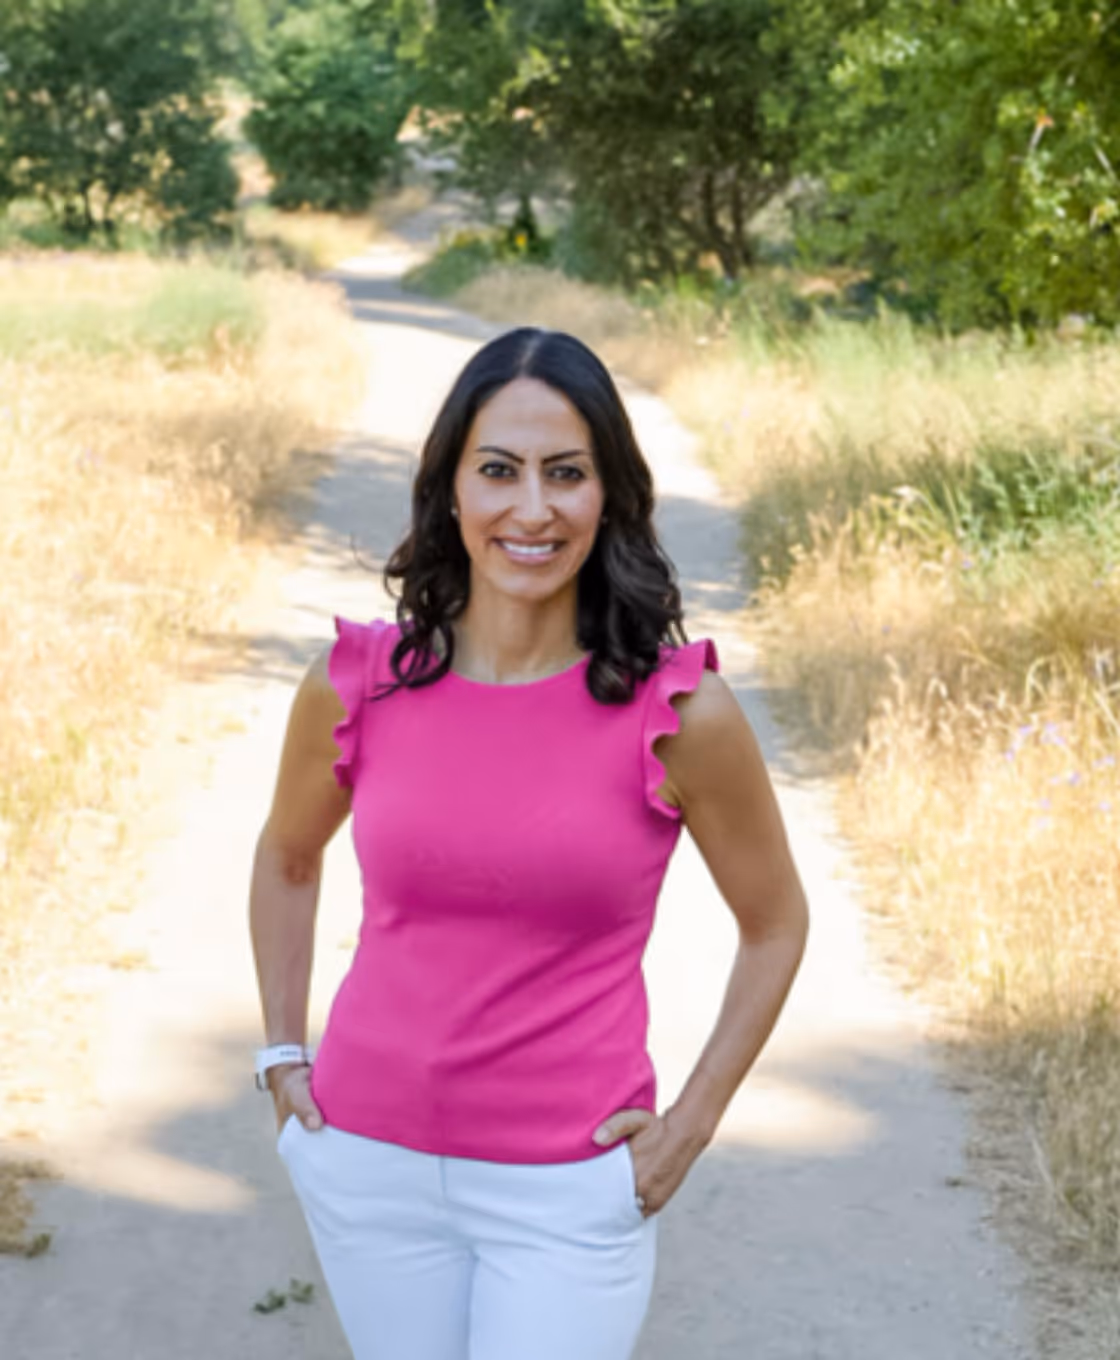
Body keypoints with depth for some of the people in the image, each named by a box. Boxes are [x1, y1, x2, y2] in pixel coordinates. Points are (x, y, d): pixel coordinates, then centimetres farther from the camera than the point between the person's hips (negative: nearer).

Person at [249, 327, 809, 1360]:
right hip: (370, 1160, 3)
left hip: (568, 1191, -2)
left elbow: (776, 924, 2)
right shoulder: (357, 685, -7)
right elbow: (287, 860, 14)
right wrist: (282, 1054, 9)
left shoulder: (678, 711, -13)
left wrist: (690, 1127, -2)